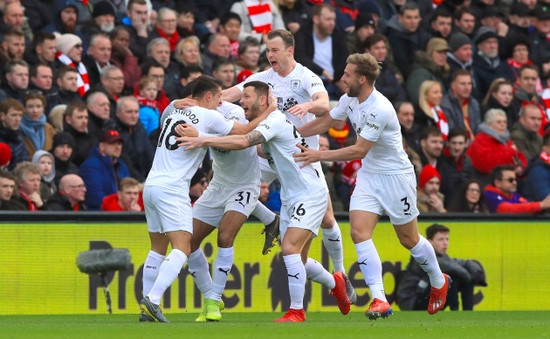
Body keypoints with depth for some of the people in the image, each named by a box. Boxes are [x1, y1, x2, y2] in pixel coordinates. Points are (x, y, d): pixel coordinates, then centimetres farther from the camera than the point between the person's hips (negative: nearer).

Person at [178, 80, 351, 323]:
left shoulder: (275, 120, -19)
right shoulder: (266, 123, 11)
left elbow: (243, 142, -32)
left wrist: (203, 140, -35)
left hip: (310, 195, -10)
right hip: (290, 198, 10)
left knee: (289, 248, -20)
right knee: (297, 260, 11)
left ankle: (296, 311, -11)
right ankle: (335, 282, 37)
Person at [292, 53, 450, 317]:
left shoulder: (380, 109, -27)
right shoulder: (349, 100, -1)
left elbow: (359, 150, -26)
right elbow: (323, 123, 13)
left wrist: (319, 155, -26)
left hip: (396, 176, -7)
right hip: (368, 175, 7)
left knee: (409, 240, 7)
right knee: (359, 232, -13)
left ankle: (439, 282, 35)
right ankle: (379, 299, -17)